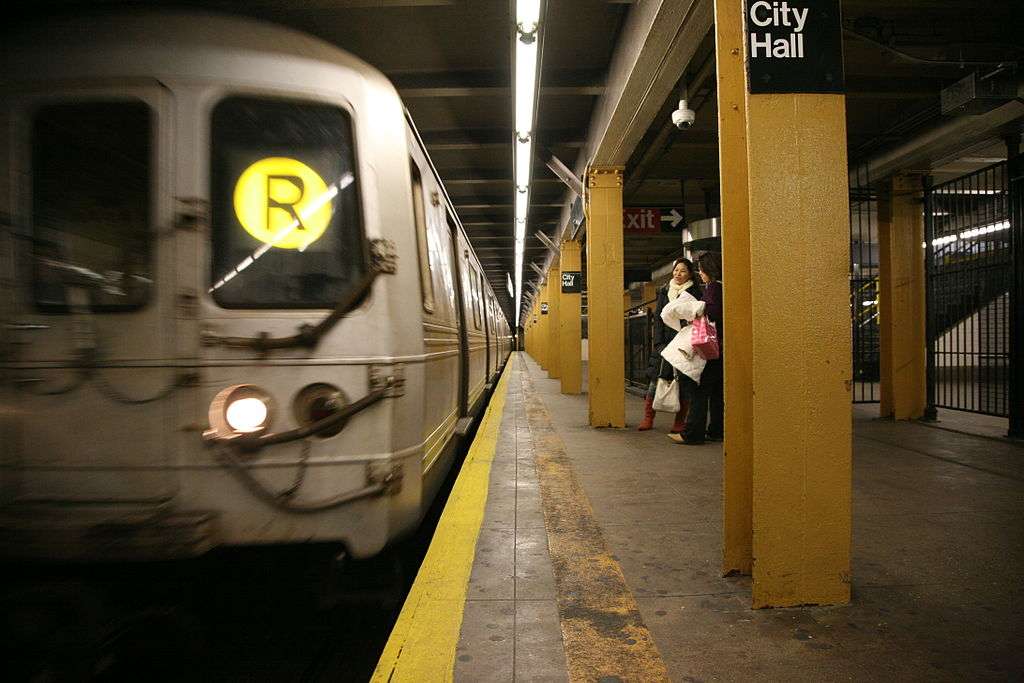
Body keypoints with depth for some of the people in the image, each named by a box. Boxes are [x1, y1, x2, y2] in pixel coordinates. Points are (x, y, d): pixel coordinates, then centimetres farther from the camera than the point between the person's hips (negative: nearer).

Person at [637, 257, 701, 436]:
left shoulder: (694, 293, 2)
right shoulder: (664, 291, 11)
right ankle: (648, 418, 3)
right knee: (655, 379, -3)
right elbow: (658, 318, 8)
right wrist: (659, 342, -2)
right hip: (664, 342, 3)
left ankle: (679, 421, 8)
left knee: (682, 382, 1)